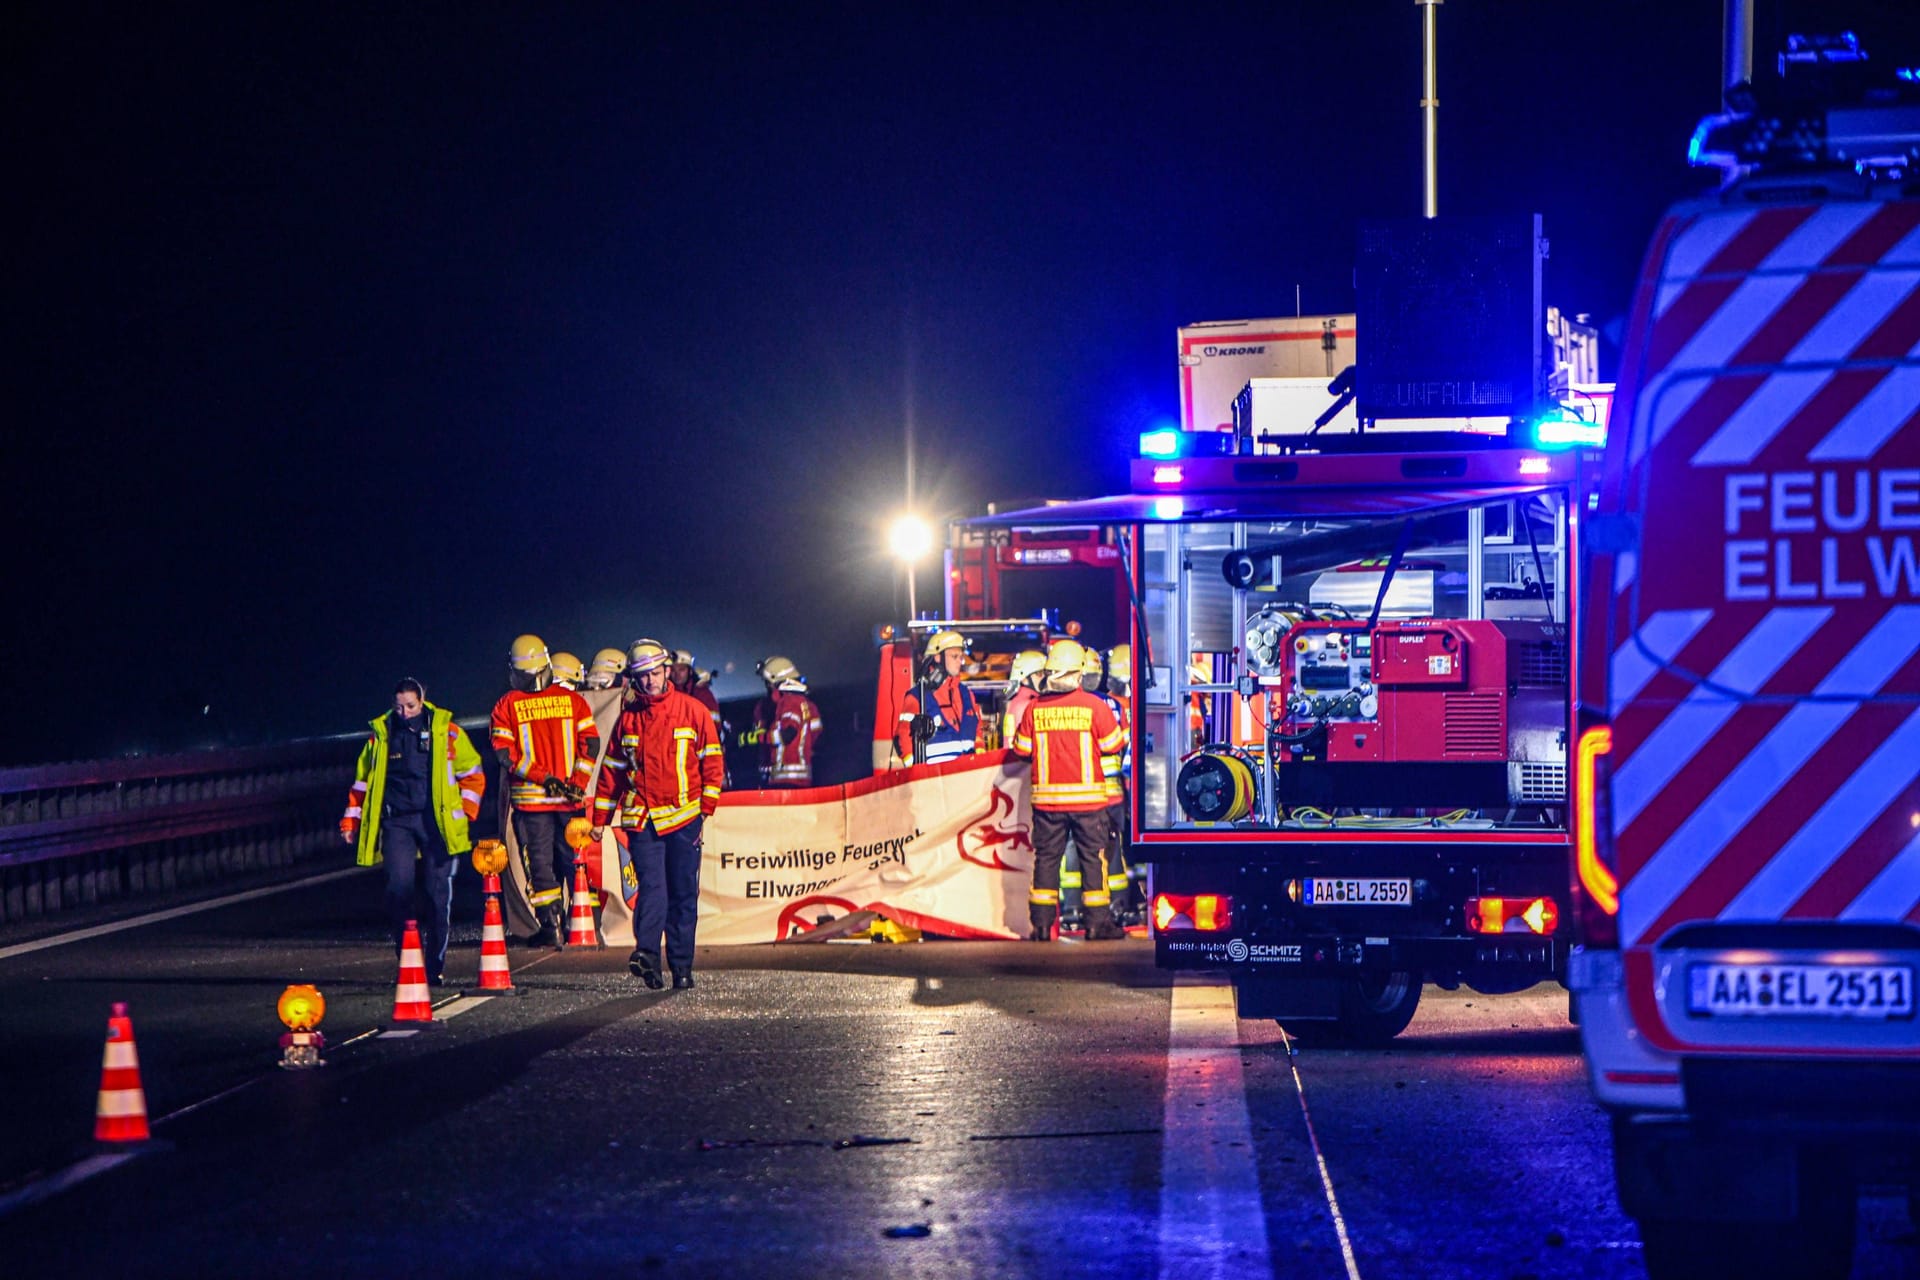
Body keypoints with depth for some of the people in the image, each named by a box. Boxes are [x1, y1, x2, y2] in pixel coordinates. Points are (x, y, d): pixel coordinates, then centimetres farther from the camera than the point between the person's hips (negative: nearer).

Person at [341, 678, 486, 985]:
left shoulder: (446, 732, 4)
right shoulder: (381, 735, 9)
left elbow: (473, 774, 10)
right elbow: (363, 782, 18)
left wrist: (465, 811, 2)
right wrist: (351, 821, 13)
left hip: (437, 823, -1)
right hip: (397, 822, 1)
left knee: (438, 893, 0)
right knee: (400, 885, -16)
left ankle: (435, 967, 9)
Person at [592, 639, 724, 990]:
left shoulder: (693, 711, 4)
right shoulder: (627, 718, 10)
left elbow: (711, 762, 5)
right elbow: (612, 770, 16)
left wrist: (706, 810, -1)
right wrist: (600, 818, 13)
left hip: (683, 818, 0)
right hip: (641, 819, 1)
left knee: (684, 894, 3)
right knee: (652, 888, -14)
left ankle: (681, 966, 6)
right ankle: (647, 953, -25)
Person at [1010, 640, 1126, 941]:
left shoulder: (1035, 708, -2)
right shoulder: (1093, 705, -8)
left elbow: (1020, 749, 7)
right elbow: (1113, 744, 1)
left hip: (1047, 797, 2)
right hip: (1087, 796, -2)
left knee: (1046, 857, 9)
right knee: (1093, 856, 6)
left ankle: (1042, 922, 7)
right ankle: (1098, 922, 5)